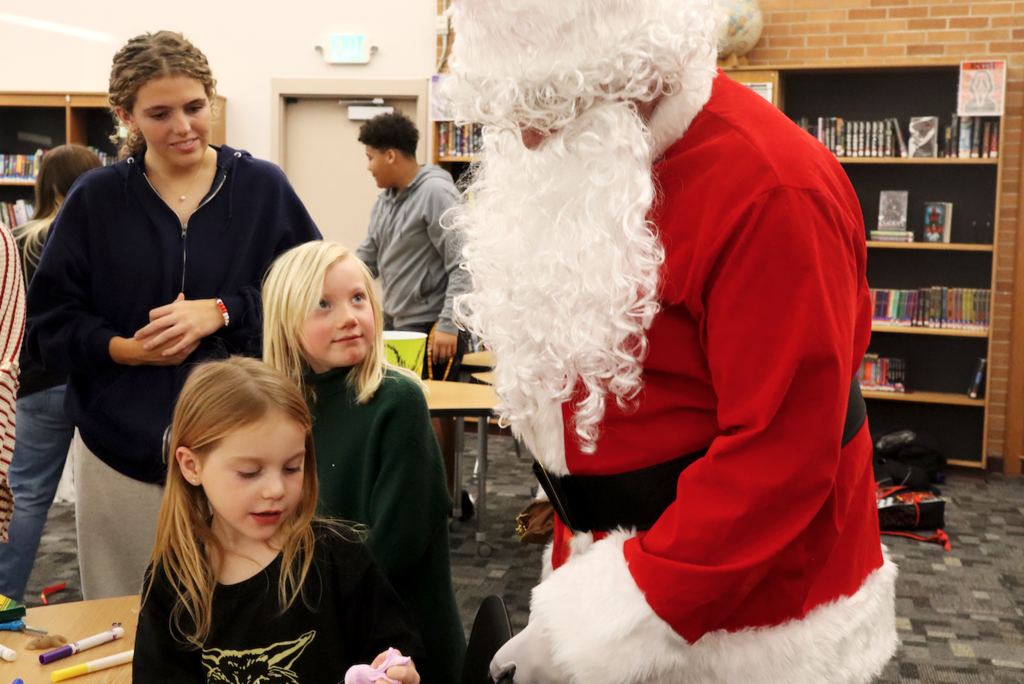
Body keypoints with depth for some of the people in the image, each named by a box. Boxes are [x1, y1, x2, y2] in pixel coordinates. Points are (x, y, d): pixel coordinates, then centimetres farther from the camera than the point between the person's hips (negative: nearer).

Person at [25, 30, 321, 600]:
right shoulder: (96, 200, 5)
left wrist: (223, 311, -13)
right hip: (124, 451, 1)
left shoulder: (263, 188, 3)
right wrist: (129, 349, -13)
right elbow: (50, 326, 5)